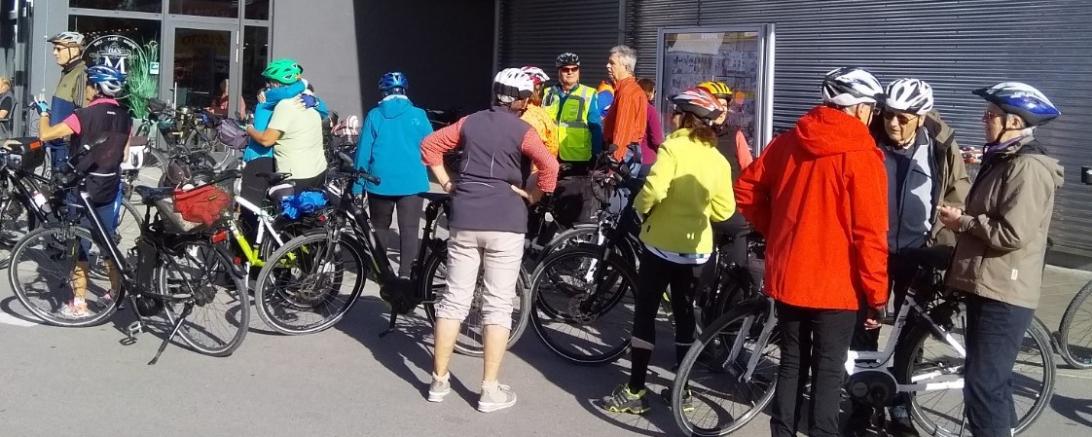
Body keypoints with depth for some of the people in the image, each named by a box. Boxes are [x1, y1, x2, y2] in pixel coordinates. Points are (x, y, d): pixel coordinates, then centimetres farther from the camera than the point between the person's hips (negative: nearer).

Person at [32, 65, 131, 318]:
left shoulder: (85, 115, -16)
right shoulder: (124, 116, 2)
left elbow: (45, 134, -16)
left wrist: (43, 112, 1)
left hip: (83, 189, -6)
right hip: (109, 188, 6)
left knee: (80, 246, 1)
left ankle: (79, 304, 5)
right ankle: (117, 293, 26)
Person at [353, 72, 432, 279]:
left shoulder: (374, 115, 0)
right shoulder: (418, 115, -1)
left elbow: (363, 152, 0)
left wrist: (357, 186, 5)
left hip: (380, 182, 1)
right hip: (412, 182, -1)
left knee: (380, 227, 16)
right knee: (409, 230, 1)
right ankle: (405, 274, -4)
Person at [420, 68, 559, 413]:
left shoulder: (470, 122, 10)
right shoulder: (521, 130, -3)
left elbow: (430, 145, 13)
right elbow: (549, 165, -18)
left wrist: (446, 183, 15)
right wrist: (532, 196, -5)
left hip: (464, 218, 4)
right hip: (505, 222, -4)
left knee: (454, 299, 11)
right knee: (498, 305, 2)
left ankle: (439, 380, 16)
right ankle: (490, 390, 5)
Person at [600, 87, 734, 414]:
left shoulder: (673, 147, -14)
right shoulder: (718, 159, 2)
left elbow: (654, 190, -26)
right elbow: (724, 209, 3)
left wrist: (641, 207, -6)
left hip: (662, 244, -5)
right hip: (697, 248, 5)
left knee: (645, 313, 1)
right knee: (684, 313, 15)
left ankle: (635, 391, 1)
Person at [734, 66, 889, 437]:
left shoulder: (789, 140, 3)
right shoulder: (861, 154, -14)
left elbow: (746, 188, 10)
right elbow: (869, 232, -15)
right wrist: (877, 294, -8)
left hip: (787, 276, 5)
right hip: (835, 284, -5)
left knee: (792, 363, 17)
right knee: (828, 371, 6)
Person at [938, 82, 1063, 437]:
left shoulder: (1028, 167, -16)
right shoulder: (1003, 159, 16)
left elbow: (1012, 233, -24)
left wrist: (962, 221, -11)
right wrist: (961, 221, 6)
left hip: (1003, 293, -10)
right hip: (985, 287, 10)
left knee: (983, 384, -9)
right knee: (991, 379, 18)